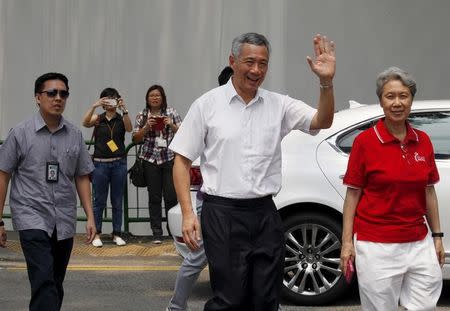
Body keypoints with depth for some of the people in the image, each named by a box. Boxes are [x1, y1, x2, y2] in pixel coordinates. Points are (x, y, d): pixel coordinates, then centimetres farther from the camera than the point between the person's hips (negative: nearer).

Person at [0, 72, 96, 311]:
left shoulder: (74, 135, 8)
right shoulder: (20, 133, -1)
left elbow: (82, 177, 13)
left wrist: (90, 217, 7)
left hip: (64, 222, 4)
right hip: (32, 217, -4)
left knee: (55, 285, 10)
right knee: (44, 281, -18)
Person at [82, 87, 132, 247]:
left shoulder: (121, 119, 5)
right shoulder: (98, 118, 5)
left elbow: (129, 128, -15)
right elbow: (85, 123, -14)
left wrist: (124, 110, -27)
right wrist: (94, 106, -27)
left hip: (119, 163, 1)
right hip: (100, 163, -1)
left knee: (117, 201, 6)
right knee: (99, 201, 2)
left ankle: (117, 234, 13)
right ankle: (96, 234, 7)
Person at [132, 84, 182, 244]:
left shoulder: (171, 113, 6)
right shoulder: (142, 116, 8)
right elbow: (136, 138, 6)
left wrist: (171, 125, -11)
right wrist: (146, 127, -10)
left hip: (170, 159, -1)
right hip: (150, 160, 1)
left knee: (171, 196, -7)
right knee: (154, 197, 3)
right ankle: (157, 233, 8)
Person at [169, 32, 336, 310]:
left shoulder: (279, 105, 7)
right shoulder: (207, 104, 0)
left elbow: (322, 121, -4)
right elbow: (182, 160, 1)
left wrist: (326, 82, -22)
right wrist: (188, 214, -8)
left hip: (265, 214, 4)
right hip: (222, 214, -3)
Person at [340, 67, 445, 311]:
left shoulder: (423, 141, 6)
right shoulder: (365, 141, -6)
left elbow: (428, 191, 13)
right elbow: (353, 193, -4)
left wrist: (437, 236, 12)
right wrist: (347, 241, -7)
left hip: (418, 243, 4)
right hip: (376, 245, -4)